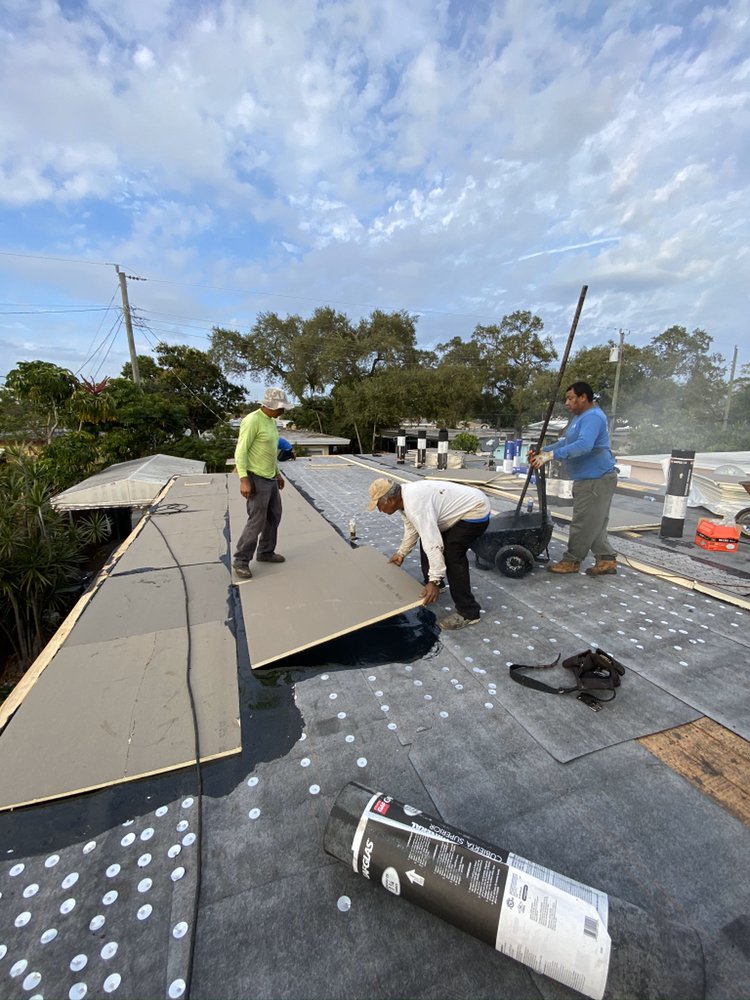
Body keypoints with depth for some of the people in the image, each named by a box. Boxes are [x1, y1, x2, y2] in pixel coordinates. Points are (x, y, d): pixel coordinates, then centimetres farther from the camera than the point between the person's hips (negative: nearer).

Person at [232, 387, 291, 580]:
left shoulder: (271, 421, 11)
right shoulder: (252, 420, -17)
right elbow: (240, 451, -18)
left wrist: (278, 473, 21)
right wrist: (244, 480, -24)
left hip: (270, 479, 9)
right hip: (256, 479, -9)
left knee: (274, 517, 15)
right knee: (257, 521, -5)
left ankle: (266, 552, 30)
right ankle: (240, 561, 9)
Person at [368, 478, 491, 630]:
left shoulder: (415, 503, -32)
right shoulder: (405, 497, 0)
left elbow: (432, 542, -35)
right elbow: (411, 528, 16)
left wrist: (435, 581, -35)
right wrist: (401, 553, 23)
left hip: (475, 510, -10)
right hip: (461, 507, 10)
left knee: (451, 554, -20)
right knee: (426, 541, 15)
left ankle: (468, 612, -8)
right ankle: (430, 585, 30)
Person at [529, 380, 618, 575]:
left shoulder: (593, 417, -19)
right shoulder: (580, 417, 17)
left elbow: (583, 445, -34)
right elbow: (567, 442, 24)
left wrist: (552, 455, -37)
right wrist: (543, 451, 13)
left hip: (596, 479, -11)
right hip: (589, 479, 11)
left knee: (584, 523, -1)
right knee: (594, 524, 14)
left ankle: (571, 561, 8)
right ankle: (606, 559, 21)